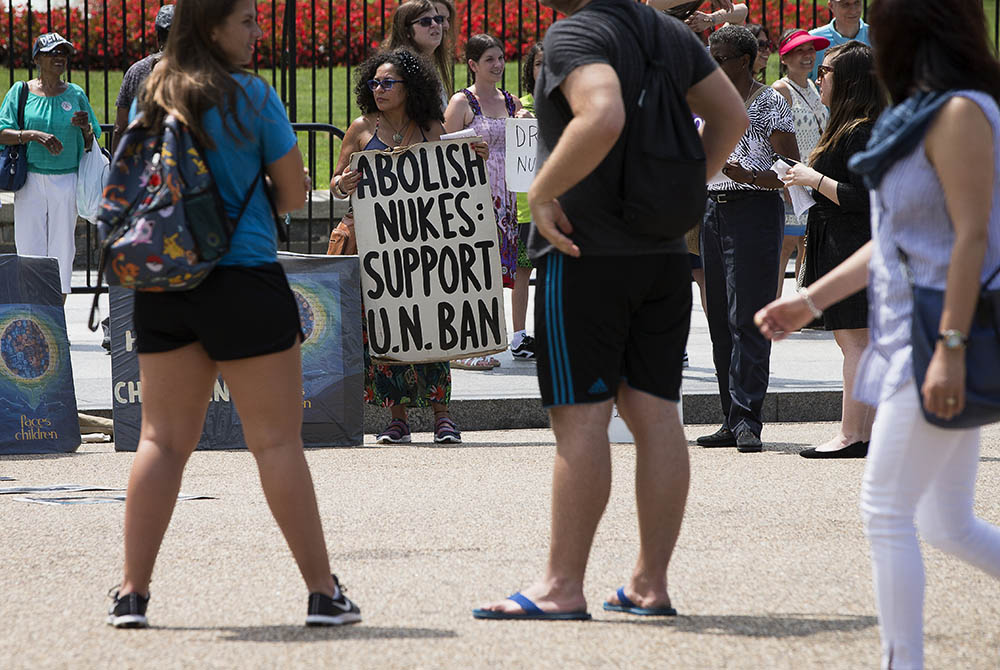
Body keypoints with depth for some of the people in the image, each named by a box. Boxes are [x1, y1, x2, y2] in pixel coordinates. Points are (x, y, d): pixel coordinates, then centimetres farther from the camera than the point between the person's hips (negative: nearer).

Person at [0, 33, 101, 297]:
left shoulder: (76, 94, 10)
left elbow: (91, 145, 14)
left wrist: (86, 128, -8)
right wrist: (33, 135, -18)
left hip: (66, 183, 2)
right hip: (30, 180, -2)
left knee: (62, 248, 1)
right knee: (29, 247, -3)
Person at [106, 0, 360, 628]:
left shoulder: (154, 99, 8)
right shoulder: (252, 95, -8)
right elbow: (294, 193, -3)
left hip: (160, 286, 5)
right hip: (242, 275, -5)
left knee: (163, 438, 9)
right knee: (277, 439, -1)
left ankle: (133, 592, 4)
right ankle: (324, 593, 3)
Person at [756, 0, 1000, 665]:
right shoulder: (927, 114, 16)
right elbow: (896, 239, 20)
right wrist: (810, 302, 20)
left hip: (941, 339, -10)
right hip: (913, 338, 10)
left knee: (887, 511, -6)